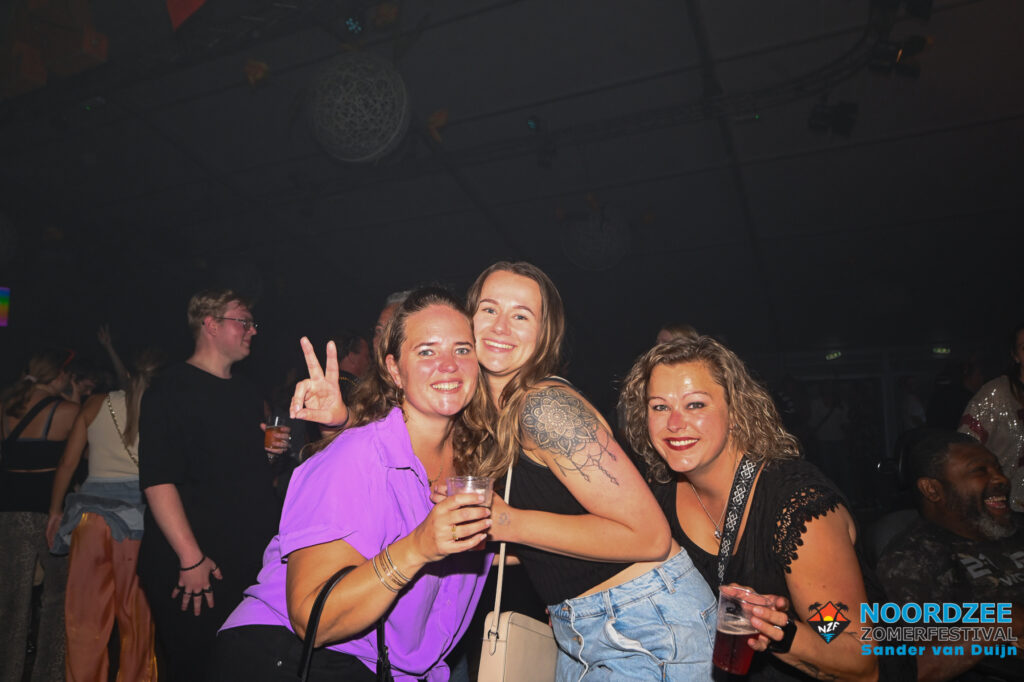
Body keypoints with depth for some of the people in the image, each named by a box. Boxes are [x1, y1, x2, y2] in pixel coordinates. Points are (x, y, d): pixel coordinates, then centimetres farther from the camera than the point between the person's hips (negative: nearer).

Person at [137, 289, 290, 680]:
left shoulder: (248, 395, 14)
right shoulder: (174, 388, -9)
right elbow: (158, 480, -17)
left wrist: (272, 452, 3)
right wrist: (191, 558, -21)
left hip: (251, 561, 7)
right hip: (192, 568, -7)